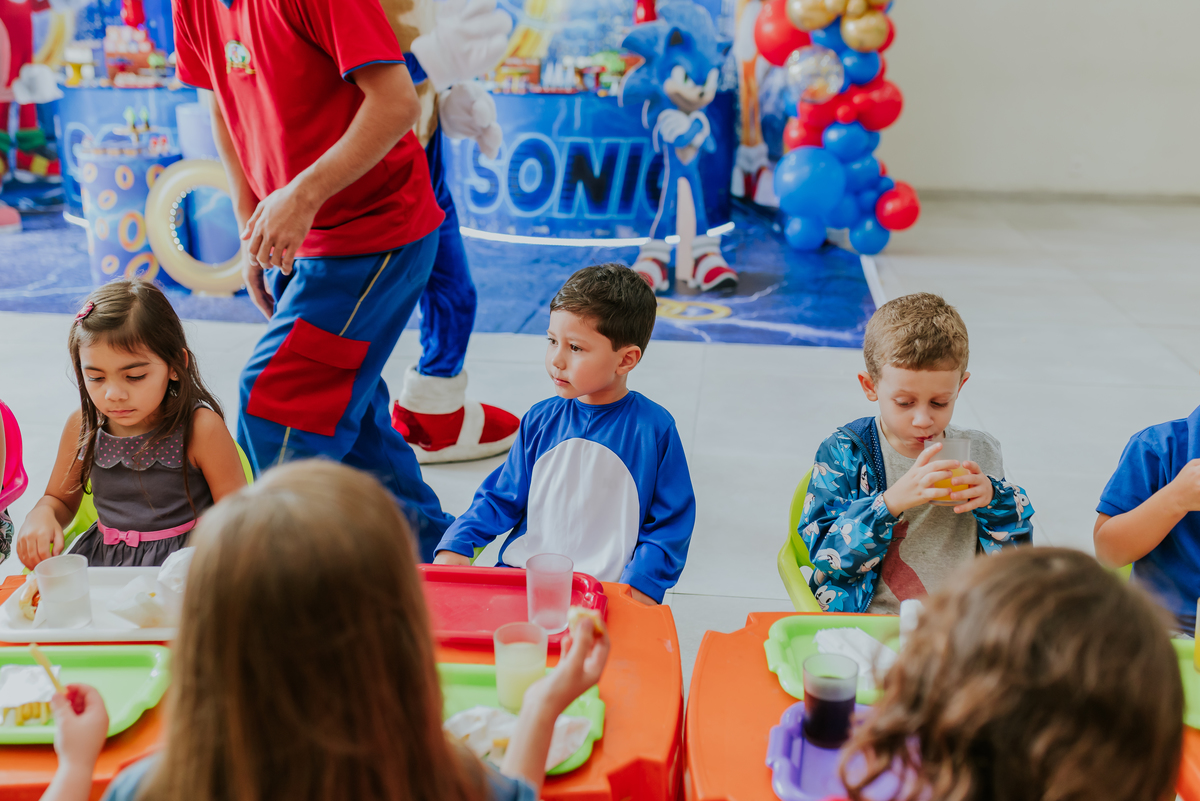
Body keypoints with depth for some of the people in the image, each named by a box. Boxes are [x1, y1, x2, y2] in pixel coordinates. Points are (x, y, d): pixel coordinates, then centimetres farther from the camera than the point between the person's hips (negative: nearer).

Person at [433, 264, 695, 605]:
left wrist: (638, 592, -12)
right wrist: (454, 548, -1)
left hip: (604, 589, -3)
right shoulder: (540, 420, 7)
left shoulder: (654, 428, -5)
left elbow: (670, 524, 0)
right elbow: (500, 498, 14)